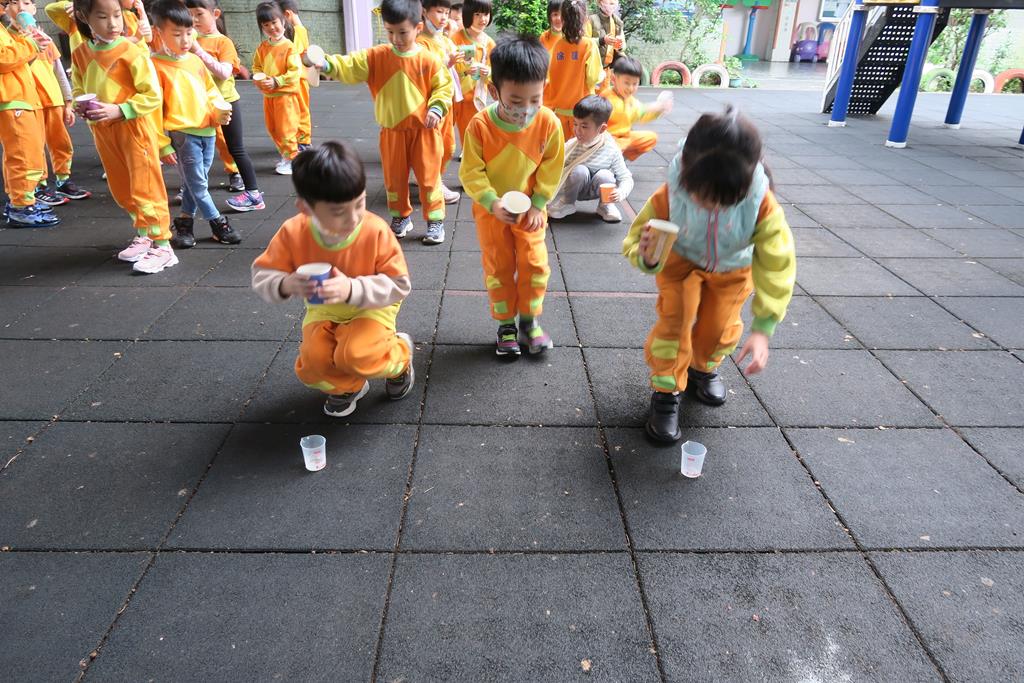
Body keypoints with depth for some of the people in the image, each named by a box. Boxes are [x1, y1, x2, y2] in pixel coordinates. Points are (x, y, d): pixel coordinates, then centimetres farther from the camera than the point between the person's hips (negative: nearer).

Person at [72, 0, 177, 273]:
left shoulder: (132, 52, -13)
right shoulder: (80, 53, 4)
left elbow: (152, 96, -14)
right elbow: (78, 89, 16)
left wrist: (117, 110, -21)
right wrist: (82, 106, -6)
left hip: (134, 128, -6)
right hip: (102, 132, 6)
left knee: (144, 188, -5)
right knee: (121, 190, 14)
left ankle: (162, 246, 1)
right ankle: (144, 234, 30)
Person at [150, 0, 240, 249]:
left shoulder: (195, 60, 9)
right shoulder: (157, 65, -8)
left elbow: (211, 90, 20)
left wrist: (220, 109, -2)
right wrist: (163, 145, -8)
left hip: (208, 131, 6)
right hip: (182, 134, -6)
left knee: (195, 182, 14)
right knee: (198, 184, -1)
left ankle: (185, 223, 27)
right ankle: (218, 224, 11)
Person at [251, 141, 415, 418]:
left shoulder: (376, 231, -25)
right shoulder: (293, 233, -19)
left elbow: (399, 285, -21)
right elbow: (261, 275, -10)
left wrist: (353, 289, -38)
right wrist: (285, 284, -35)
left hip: (371, 308, -2)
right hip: (323, 311, 3)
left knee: (355, 355, -30)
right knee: (313, 365, -21)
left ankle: (399, 358, 7)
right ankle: (346, 385, 16)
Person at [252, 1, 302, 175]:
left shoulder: (289, 46, -12)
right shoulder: (262, 47, 6)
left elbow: (295, 72, -18)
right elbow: (256, 66, 10)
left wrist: (276, 81, -22)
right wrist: (259, 79, -11)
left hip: (286, 94, -7)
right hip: (268, 95, 7)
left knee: (286, 128, -2)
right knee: (273, 129, 14)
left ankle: (291, 159, 10)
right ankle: (285, 154, 28)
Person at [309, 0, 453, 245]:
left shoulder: (428, 60, -8)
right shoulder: (376, 56, -2)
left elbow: (443, 87, -2)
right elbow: (349, 67, -9)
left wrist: (436, 109, -18)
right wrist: (327, 64, -28)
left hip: (424, 131, -3)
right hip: (392, 132, 3)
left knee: (429, 177, 2)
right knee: (394, 177, 13)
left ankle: (435, 221, 14)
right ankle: (401, 217, 30)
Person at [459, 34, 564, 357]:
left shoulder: (548, 122, -18)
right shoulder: (480, 125, -22)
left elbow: (551, 168, -6)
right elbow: (471, 172, -14)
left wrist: (538, 204, -9)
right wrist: (493, 202, -25)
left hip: (529, 208, 1)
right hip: (491, 209, -1)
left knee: (535, 263, 1)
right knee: (498, 266, 6)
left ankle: (529, 319, 21)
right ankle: (506, 324, 22)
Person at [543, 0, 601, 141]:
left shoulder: (557, 44, -3)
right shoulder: (589, 44, -12)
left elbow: (550, 76, 2)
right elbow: (593, 78, -14)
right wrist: (603, 74, 7)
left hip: (559, 106, 3)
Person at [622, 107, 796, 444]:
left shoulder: (762, 206, -40)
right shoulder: (668, 198, -40)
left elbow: (776, 266, -33)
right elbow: (634, 243, -29)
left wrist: (762, 329, -39)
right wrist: (647, 258, -56)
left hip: (733, 269, 2)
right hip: (680, 261, -1)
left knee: (719, 327, 8)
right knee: (674, 320, -13)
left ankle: (704, 368, 42)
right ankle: (666, 392, 4)